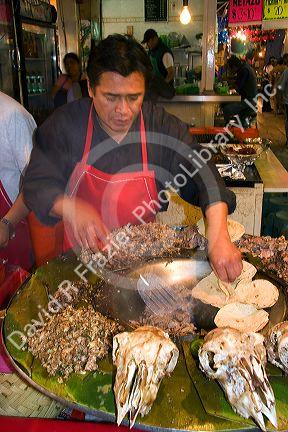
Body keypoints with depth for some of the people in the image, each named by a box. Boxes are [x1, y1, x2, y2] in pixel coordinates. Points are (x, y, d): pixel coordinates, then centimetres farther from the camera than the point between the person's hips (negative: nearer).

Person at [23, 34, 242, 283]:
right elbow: (37, 183, -4)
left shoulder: (164, 127, -6)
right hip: (83, 259, 0)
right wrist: (70, 207, -27)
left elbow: (205, 179, -13)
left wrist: (219, 238, -30)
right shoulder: (64, 125, -6)